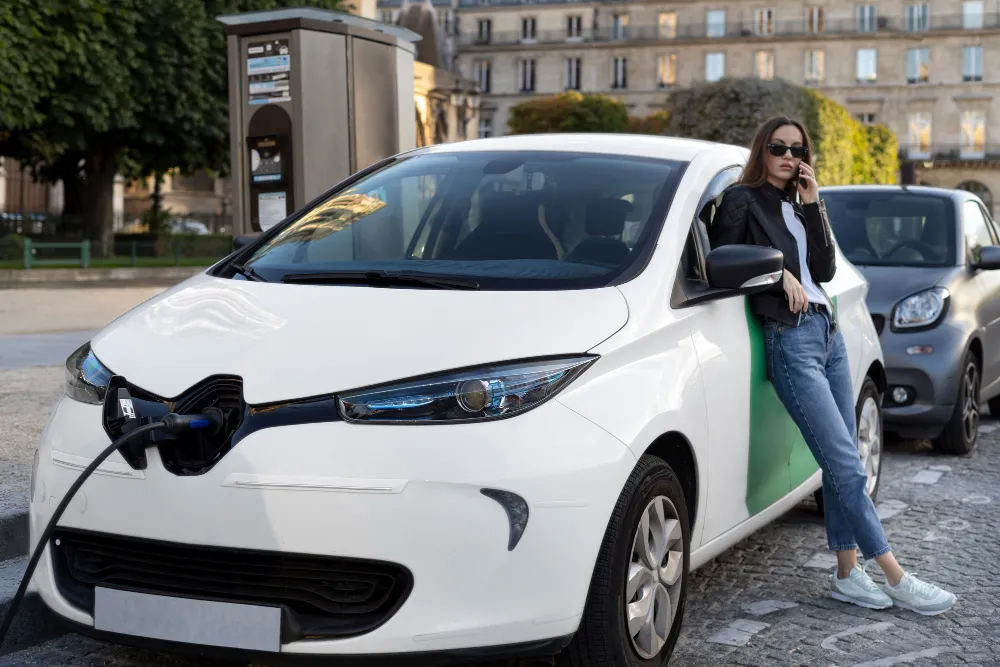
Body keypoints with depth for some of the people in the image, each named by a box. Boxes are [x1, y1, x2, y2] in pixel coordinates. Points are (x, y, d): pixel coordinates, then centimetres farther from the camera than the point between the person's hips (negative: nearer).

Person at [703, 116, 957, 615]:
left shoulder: (797, 207, 20)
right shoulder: (742, 200, 0)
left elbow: (825, 269, 9)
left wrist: (812, 206, 3)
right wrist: (779, 274, -9)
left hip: (828, 331, 8)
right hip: (790, 339, -8)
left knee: (842, 465, 5)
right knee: (845, 465, -9)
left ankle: (847, 573, 12)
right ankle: (897, 580, -6)